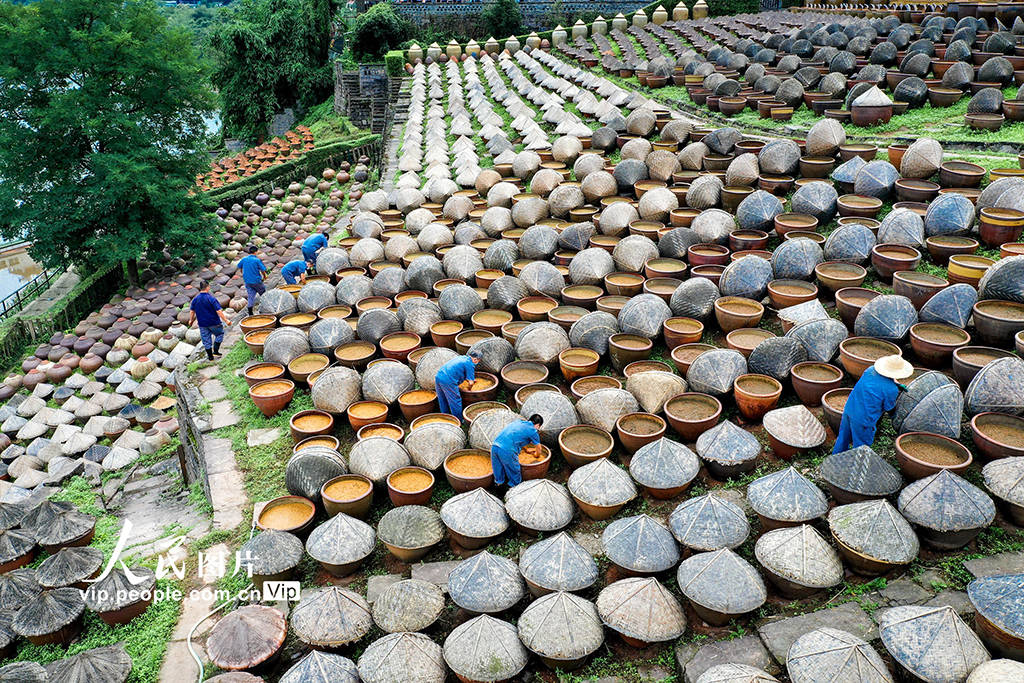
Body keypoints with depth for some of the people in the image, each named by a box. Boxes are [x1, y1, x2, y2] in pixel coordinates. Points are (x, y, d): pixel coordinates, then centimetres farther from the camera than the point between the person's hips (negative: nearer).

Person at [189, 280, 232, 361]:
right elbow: (219, 311, -20)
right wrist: (226, 321, -14)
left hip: (202, 324, 4)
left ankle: (210, 356, 22)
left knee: (206, 340, 14)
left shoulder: (195, 299, -4)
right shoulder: (211, 299, -19)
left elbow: (192, 311, 5)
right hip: (214, 322, -4)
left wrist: (191, 320, 21)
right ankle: (215, 350, 13)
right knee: (220, 333, 20)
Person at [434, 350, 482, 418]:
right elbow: (470, 382, -3)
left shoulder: (461, 357, 23)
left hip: (438, 377, 9)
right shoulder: (470, 364, -2)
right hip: (448, 381, -8)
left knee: (442, 401, 21)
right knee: (455, 402, 6)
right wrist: (469, 388, 18)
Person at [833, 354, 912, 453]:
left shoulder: (871, 370, -2)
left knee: (843, 438, 25)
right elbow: (888, 407, -4)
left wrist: (898, 385, 24)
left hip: (849, 409, 8)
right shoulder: (892, 390, -21)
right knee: (860, 445, 14)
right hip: (863, 419, -7)